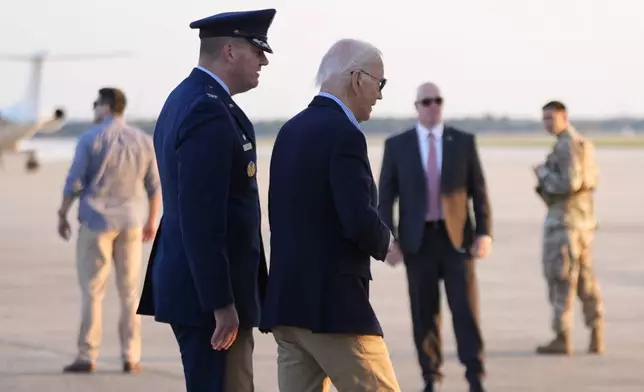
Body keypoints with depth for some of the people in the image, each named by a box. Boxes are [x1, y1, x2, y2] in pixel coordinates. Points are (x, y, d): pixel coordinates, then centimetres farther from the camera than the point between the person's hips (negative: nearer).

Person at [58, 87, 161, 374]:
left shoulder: (90, 139, -8)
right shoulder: (143, 141, 4)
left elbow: (74, 183, -9)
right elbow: (154, 186, 6)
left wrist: (62, 216, 2)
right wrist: (152, 221, 17)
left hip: (96, 222, -3)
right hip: (130, 222, 3)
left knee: (92, 290, 1)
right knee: (130, 291, 7)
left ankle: (87, 356, 0)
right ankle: (130, 357, 5)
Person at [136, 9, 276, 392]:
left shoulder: (187, 98, 14)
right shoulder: (209, 112, -18)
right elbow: (200, 218, -24)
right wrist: (221, 303, -23)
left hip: (196, 284, 10)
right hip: (209, 291, -10)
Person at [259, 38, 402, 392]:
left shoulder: (290, 130, 13)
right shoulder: (344, 134, -13)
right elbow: (360, 221, -23)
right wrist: (385, 244, -1)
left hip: (286, 298, 8)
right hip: (332, 303, -8)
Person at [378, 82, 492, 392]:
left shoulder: (464, 142, 3)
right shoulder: (396, 145, 2)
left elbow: (479, 191, 3)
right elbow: (385, 197, 2)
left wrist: (484, 233, -7)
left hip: (457, 237, 0)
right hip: (418, 239, 0)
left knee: (466, 307, -7)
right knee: (425, 312, 2)